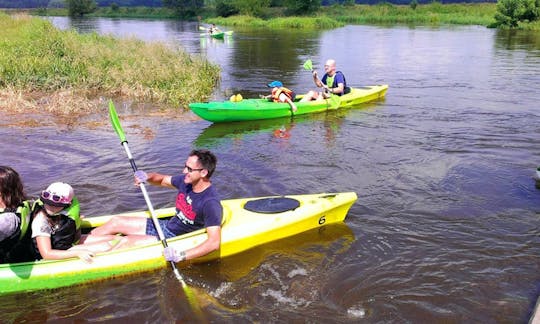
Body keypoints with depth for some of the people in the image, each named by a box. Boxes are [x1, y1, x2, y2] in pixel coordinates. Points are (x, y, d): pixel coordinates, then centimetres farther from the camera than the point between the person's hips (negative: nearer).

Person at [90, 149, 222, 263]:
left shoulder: (211, 203, -29)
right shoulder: (186, 180, -5)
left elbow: (214, 242, -33)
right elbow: (162, 180, 14)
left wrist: (181, 256, -38)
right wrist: (147, 177, -9)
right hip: (165, 226, 8)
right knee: (115, 222, 8)